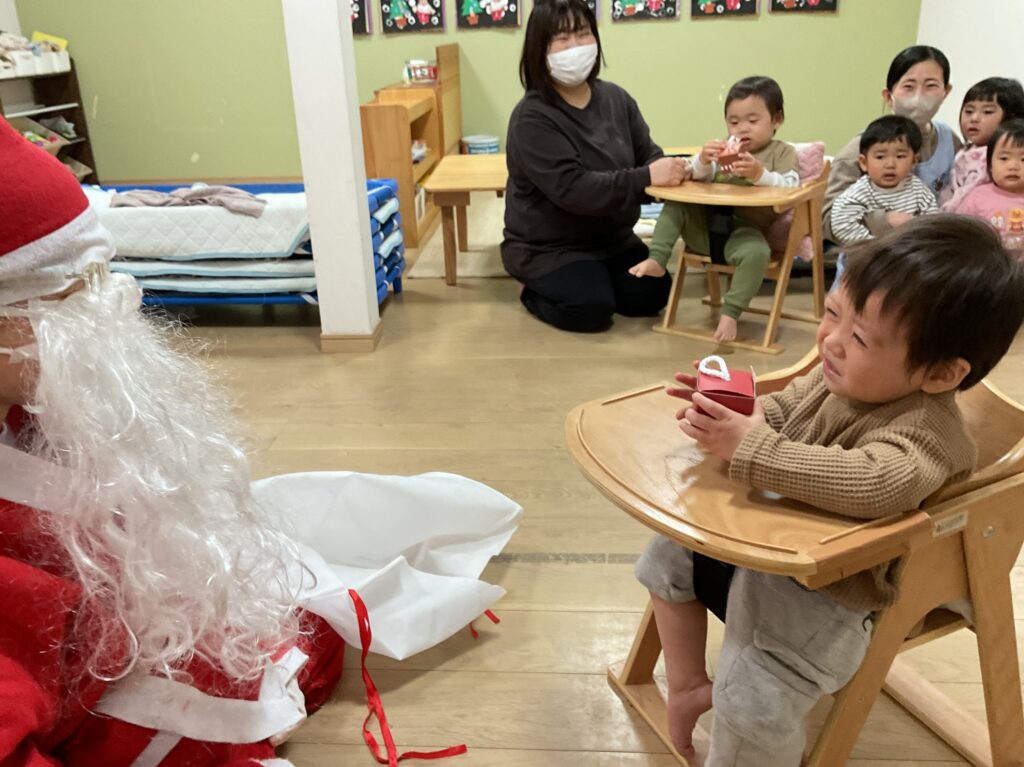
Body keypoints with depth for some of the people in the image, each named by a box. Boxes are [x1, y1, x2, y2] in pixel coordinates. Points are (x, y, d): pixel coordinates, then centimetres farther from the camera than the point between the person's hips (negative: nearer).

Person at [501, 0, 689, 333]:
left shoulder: (616, 98, 2)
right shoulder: (532, 118, -20)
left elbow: (648, 156, -1)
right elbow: (572, 188, -29)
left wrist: (673, 169, -27)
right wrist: (646, 178, -35)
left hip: (612, 238, 6)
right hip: (547, 246, -6)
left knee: (653, 296, -6)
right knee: (593, 309, -24)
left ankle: (592, 277, 20)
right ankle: (535, 291, 7)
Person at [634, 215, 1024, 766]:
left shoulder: (925, 431, -29)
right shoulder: (841, 376, -6)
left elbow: (870, 483, -49)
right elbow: (787, 408, 10)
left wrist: (745, 446, -47)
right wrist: (735, 407, -13)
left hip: (823, 586, -8)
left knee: (754, 701, -17)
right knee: (667, 557, 17)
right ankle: (688, 684, 31)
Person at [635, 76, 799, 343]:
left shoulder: (783, 153, 7)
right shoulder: (726, 149, 18)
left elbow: (790, 187, -11)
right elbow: (697, 177, 6)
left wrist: (760, 174, -28)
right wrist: (703, 161, -17)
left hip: (746, 230, -4)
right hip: (707, 223, 4)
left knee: (757, 252, -36)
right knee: (675, 203, -14)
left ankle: (730, 313, -26)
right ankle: (657, 260, -16)